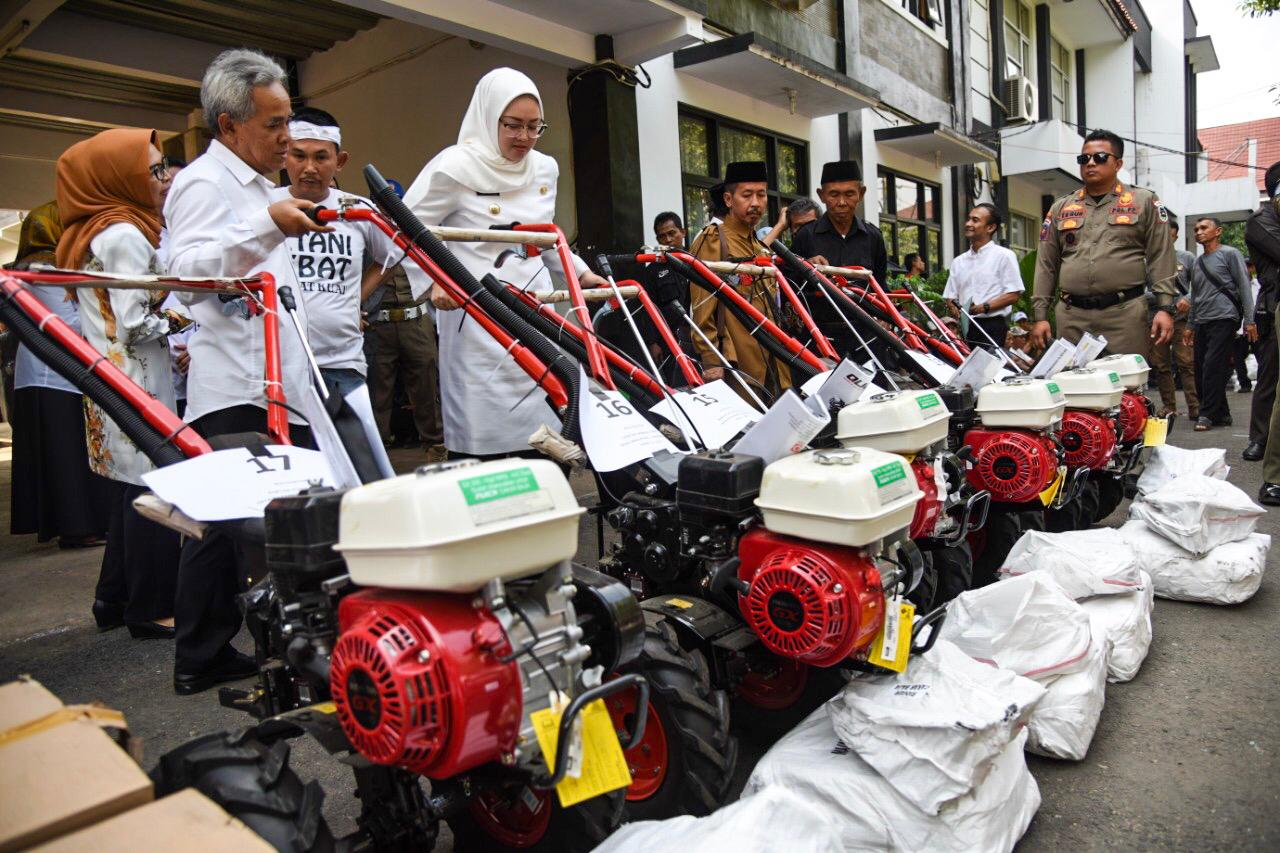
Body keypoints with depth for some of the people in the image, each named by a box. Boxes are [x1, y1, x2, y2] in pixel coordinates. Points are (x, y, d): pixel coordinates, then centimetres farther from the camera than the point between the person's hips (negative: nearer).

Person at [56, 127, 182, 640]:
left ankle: (114, 599, 25)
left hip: (110, 380, 10)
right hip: (135, 383, -10)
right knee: (152, 487, -5)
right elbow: (134, 323, -18)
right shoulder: (125, 235, -13)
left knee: (131, 487, 15)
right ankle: (151, 611, 3)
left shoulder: (93, 232, 17)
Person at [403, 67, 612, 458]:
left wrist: (581, 272, 19)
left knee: (550, 435, 5)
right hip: (478, 324, -5)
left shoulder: (546, 169, 12)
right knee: (480, 449, -3)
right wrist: (434, 280, -17)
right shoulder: (456, 166, -6)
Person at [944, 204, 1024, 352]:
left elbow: (1014, 294, -5)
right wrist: (954, 308, -7)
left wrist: (984, 307, -16)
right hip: (965, 327, 5)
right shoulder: (958, 261, 18)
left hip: (992, 325, -5)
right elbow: (950, 296, 16)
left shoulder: (1004, 255, 2)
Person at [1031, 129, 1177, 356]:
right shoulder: (1060, 208, 15)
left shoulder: (1143, 201, 9)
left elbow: (1160, 258, 4)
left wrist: (1165, 307, -5)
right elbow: (1046, 265, 13)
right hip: (1071, 316, 2)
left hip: (1125, 313, -2)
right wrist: (1040, 315, 6)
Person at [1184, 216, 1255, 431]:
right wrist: (1190, 326, 22)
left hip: (1223, 319, -7)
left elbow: (1244, 287, -4)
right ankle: (1221, 414, 13)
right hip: (1202, 323, 7)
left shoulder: (1230, 254, 1)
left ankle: (1208, 414, -10)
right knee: (1200, 371, 3)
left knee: (1212, 367, -14)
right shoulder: (1197, 263, 19)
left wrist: (1249, 320, -11)